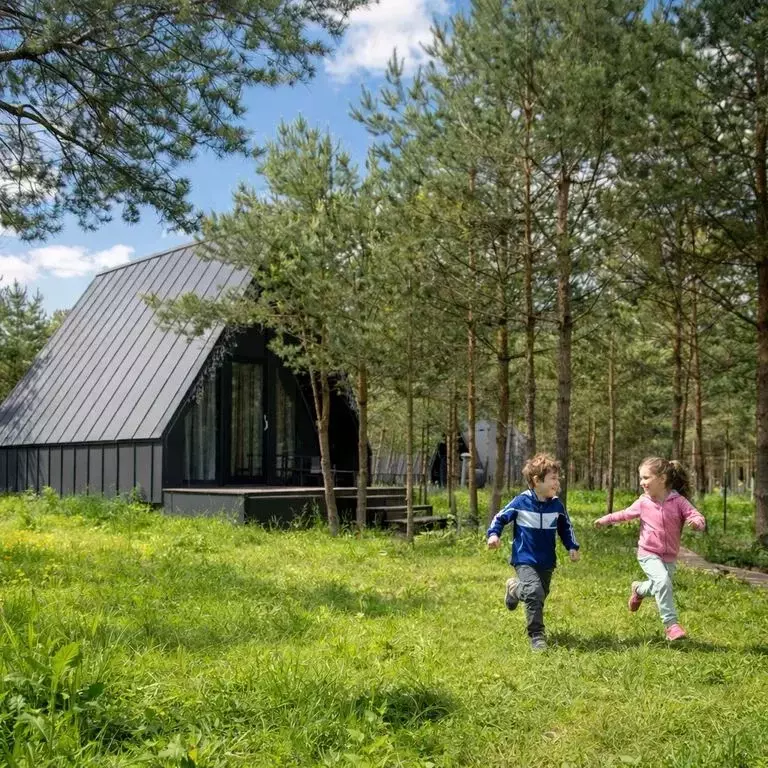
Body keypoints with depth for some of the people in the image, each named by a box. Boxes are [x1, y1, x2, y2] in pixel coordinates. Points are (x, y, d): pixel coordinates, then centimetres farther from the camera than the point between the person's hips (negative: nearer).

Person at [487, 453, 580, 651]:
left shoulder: (556, 505, -2)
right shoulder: (521, 502, -13)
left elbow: (566, 527, 13)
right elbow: (500, 518, -3)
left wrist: (572, 547, 0)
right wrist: (493, 534, -18)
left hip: (547, 562, 5)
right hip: (524, 559, -5)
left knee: (540, 595, 16)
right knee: (534, 592, -24)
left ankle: (515, 588, 47)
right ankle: (537, 637, -10)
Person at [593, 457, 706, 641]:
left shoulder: (678, 501, -9)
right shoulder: (643, 503, -3)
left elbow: (699, 518, -15)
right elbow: (625, 514, 15)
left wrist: (695, 522, -37)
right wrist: (606, 519, 20)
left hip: (669, 556, 2)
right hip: (648, 554, -2)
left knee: (658, 588, 17)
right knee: (663, 581, -25)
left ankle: (638, 590, 51)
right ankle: (671, 624, -19)